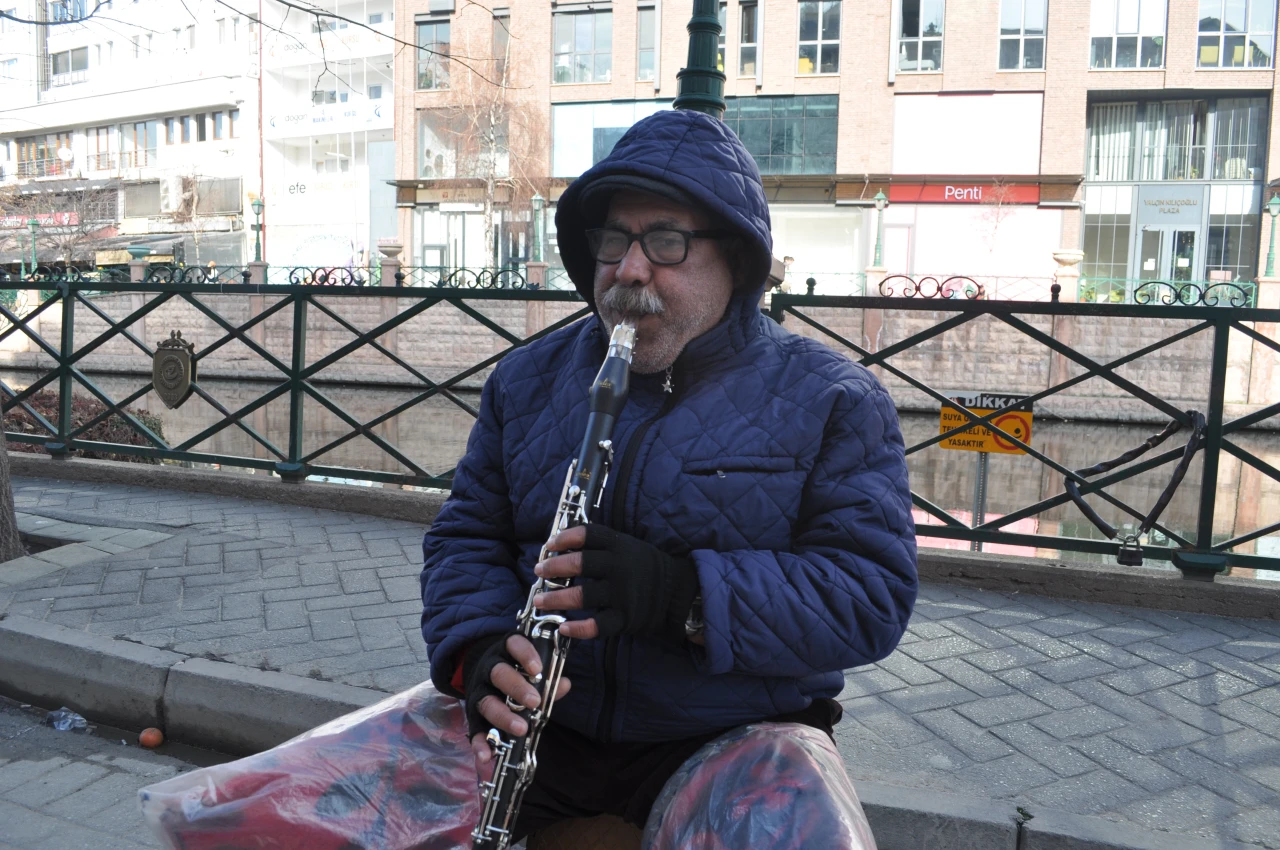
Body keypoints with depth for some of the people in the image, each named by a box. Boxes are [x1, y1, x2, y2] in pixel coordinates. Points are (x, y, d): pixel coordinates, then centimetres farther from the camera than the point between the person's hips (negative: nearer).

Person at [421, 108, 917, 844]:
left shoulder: (832, 402, -4)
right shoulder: (529, 381, 8)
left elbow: (877, 596, -12)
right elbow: (467, 537, 9)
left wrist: (687, 595, -26)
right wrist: (478, 650, -13)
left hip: (736, 743, -2)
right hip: (547, 730, 3)